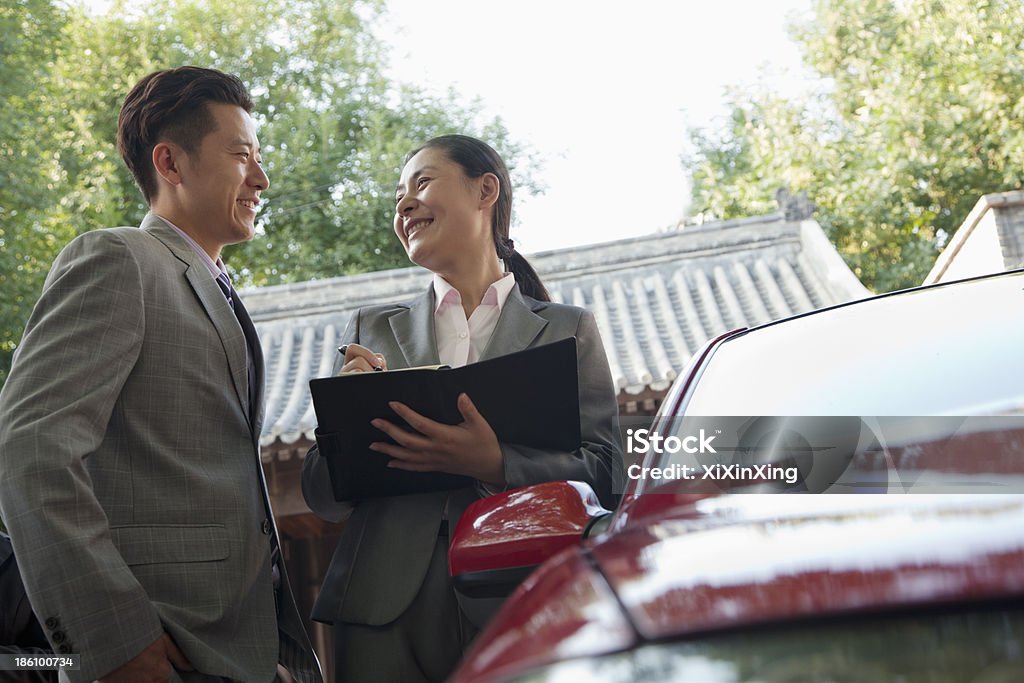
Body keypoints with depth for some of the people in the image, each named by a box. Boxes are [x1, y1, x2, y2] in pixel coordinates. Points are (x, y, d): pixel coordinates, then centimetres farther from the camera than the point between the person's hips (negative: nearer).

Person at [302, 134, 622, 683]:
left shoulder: (568, 331, 7)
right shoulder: (372, 330, 14)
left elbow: (605, 478, -3)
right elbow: (322, 498, 11)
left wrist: (495, 466, -20)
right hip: (386, 617, 2)